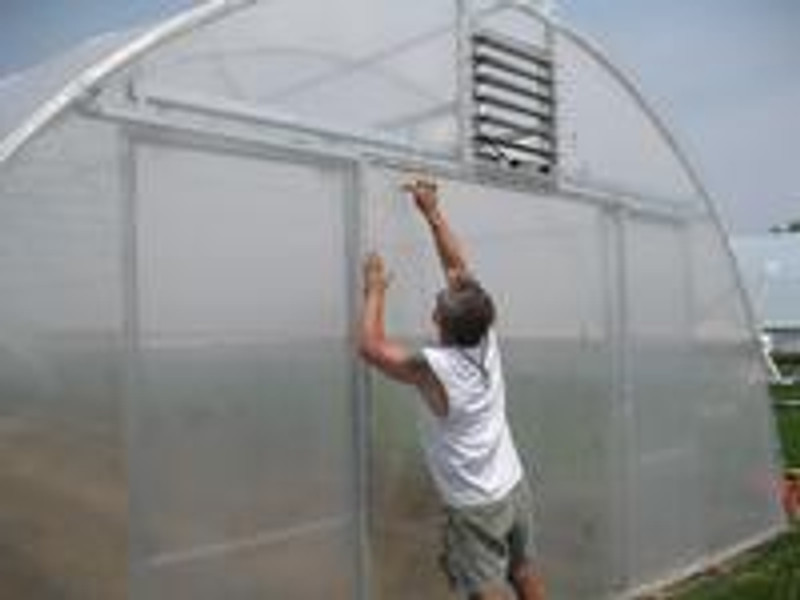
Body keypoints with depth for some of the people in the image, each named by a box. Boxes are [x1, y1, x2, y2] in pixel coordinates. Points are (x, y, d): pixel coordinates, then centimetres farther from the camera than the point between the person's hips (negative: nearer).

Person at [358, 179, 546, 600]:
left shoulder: (434, 369, -24)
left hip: (475, 507, -6)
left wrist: (375, 291, -1)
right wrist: (432, 213, 3)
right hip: (515, 488, 7)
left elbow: (370, 345, -11)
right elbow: (459, 267, 0)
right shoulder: (487, 342, -8)